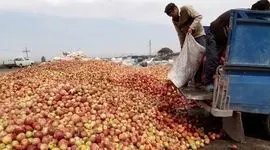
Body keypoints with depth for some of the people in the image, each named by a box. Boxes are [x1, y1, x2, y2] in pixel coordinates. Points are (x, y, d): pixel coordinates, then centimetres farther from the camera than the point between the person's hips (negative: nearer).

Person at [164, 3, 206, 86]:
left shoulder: (186, 9, -13)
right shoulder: (174, 20, 2)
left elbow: (199, 16, -20)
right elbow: (180, 34, 4)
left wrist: (191, 27, -31)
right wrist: (182, 46, 0)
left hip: (199, 35, -5)